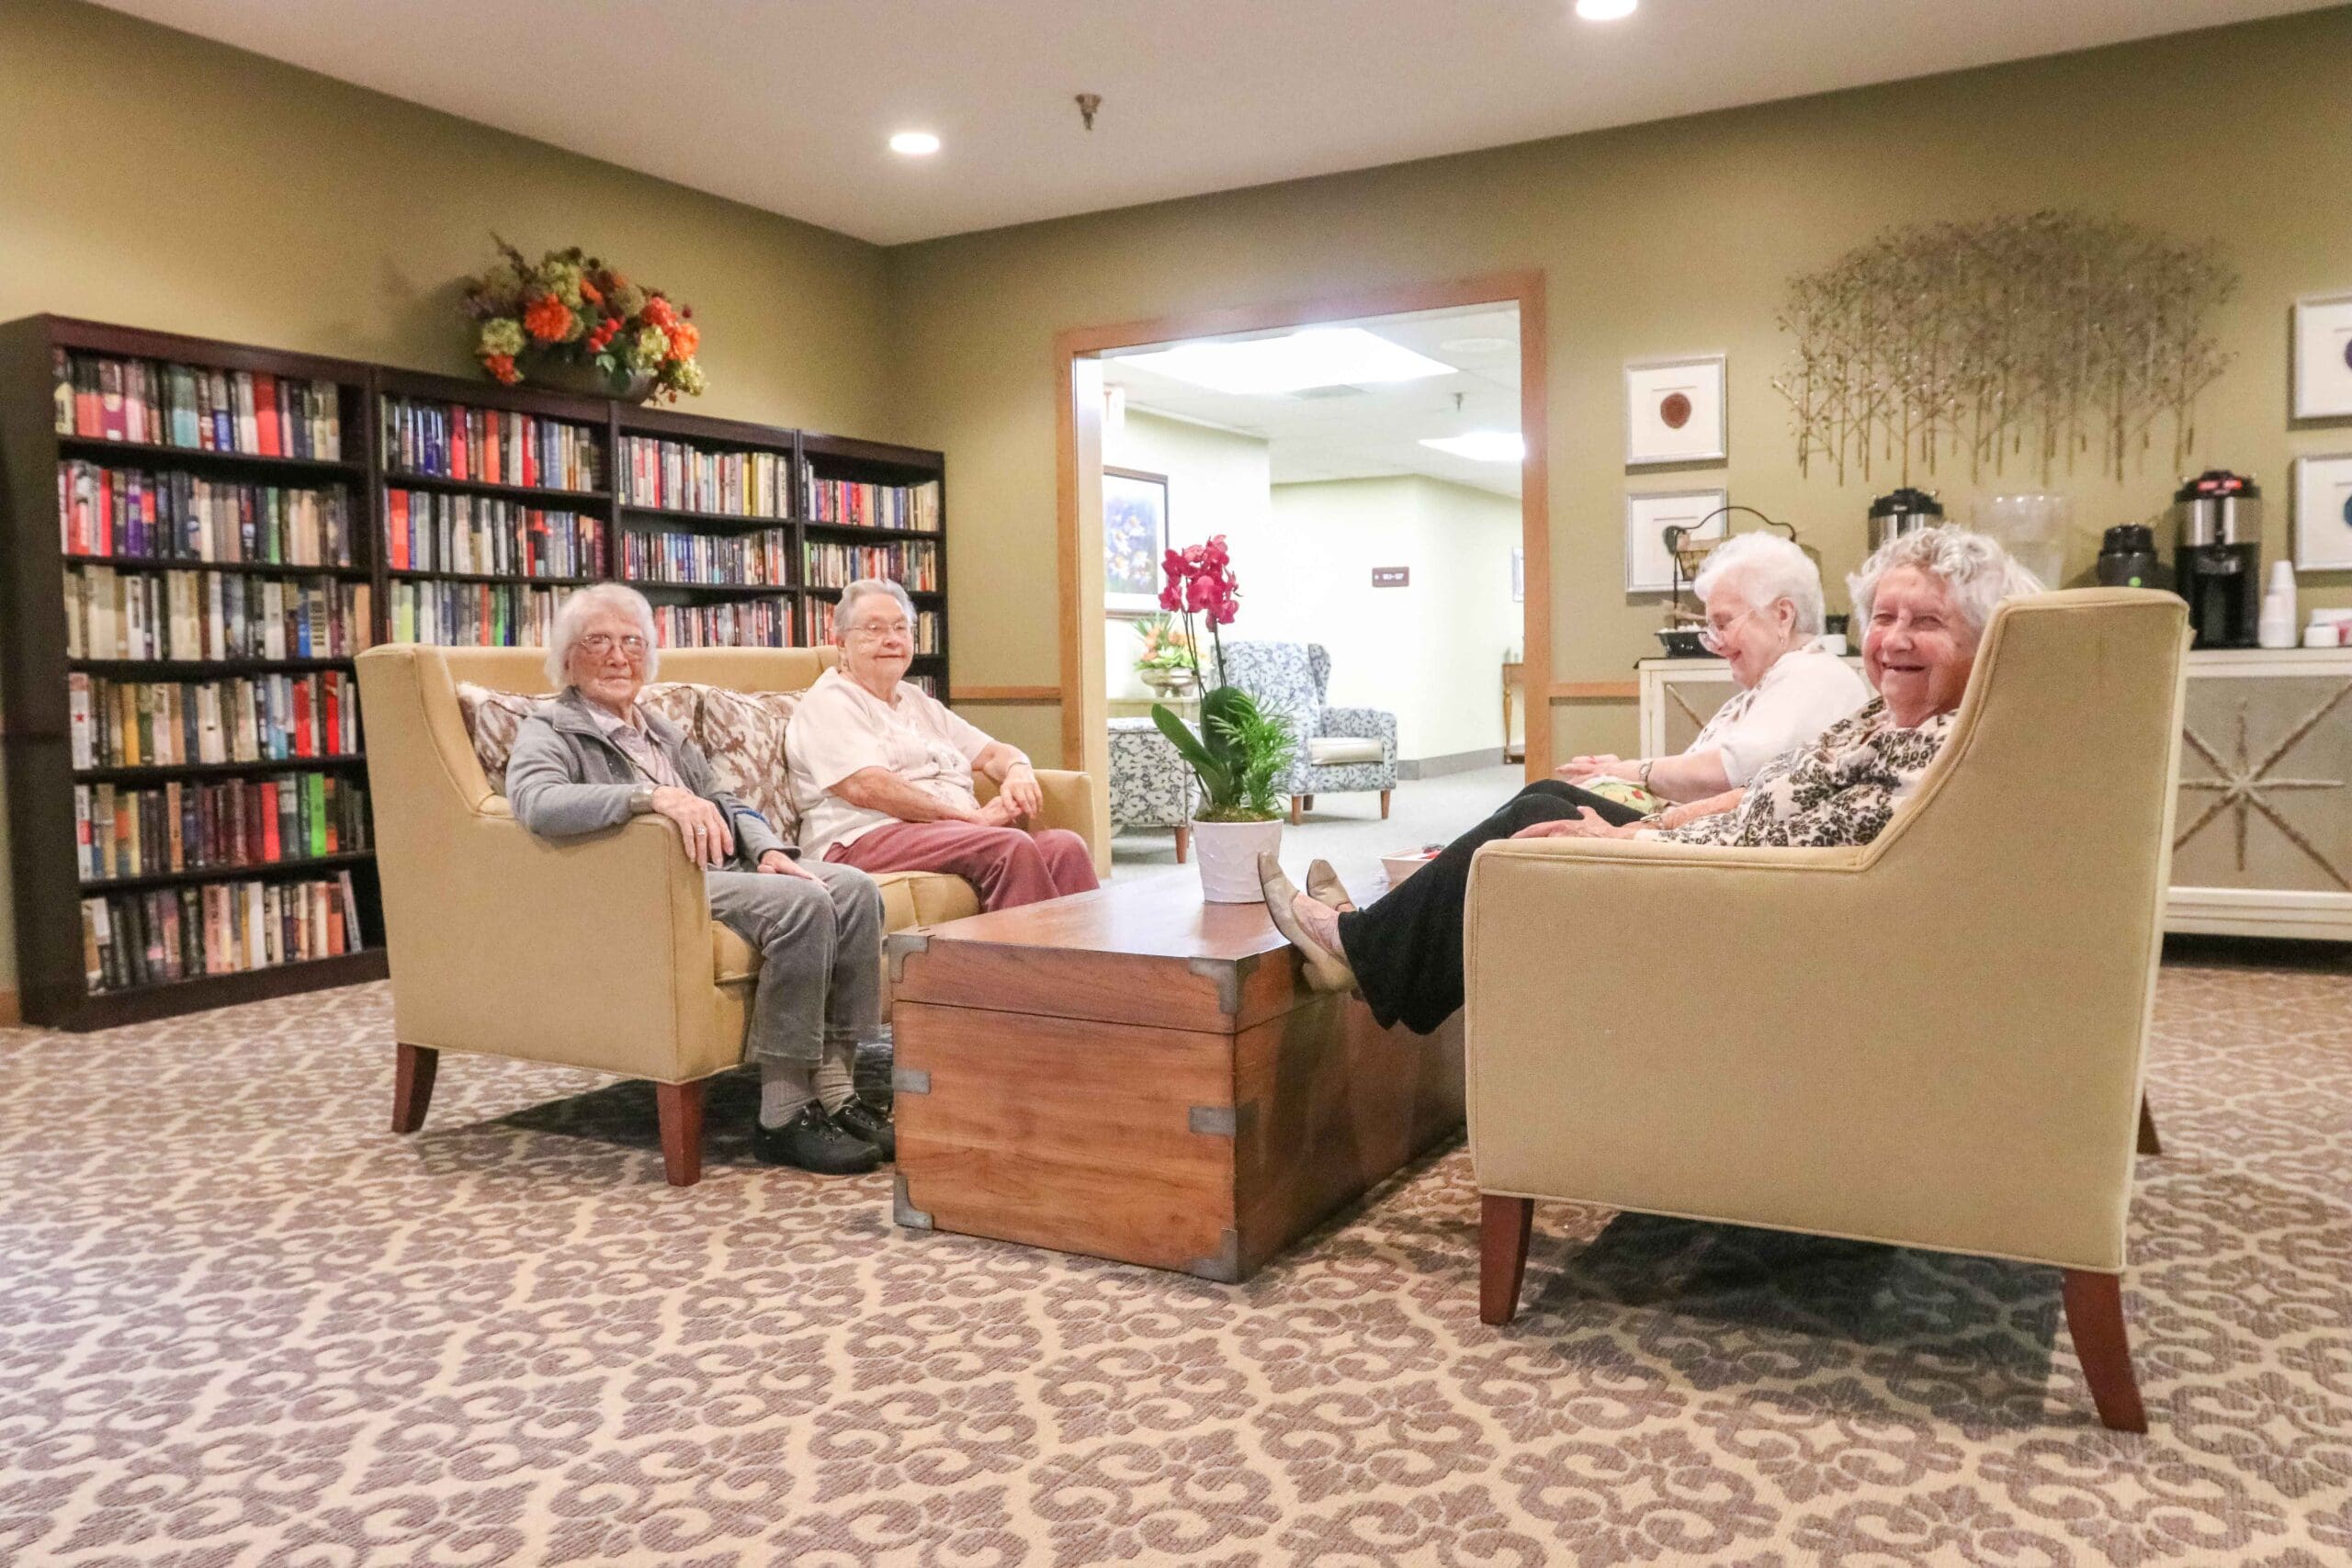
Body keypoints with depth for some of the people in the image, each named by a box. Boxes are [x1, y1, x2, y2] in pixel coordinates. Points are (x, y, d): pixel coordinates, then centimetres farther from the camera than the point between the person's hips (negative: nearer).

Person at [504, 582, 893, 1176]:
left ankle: (831, 1089, -16)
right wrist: (654, 796, -33)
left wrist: (768, 849, 2)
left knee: (853, 888, -16)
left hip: (724, 869, 8)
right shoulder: (550, 731, 3)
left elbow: (726, 804, 25)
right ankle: (784, 1117, -24)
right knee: (801, 903, -30)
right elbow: (536, 803, -20)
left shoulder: (664, 732, 28)